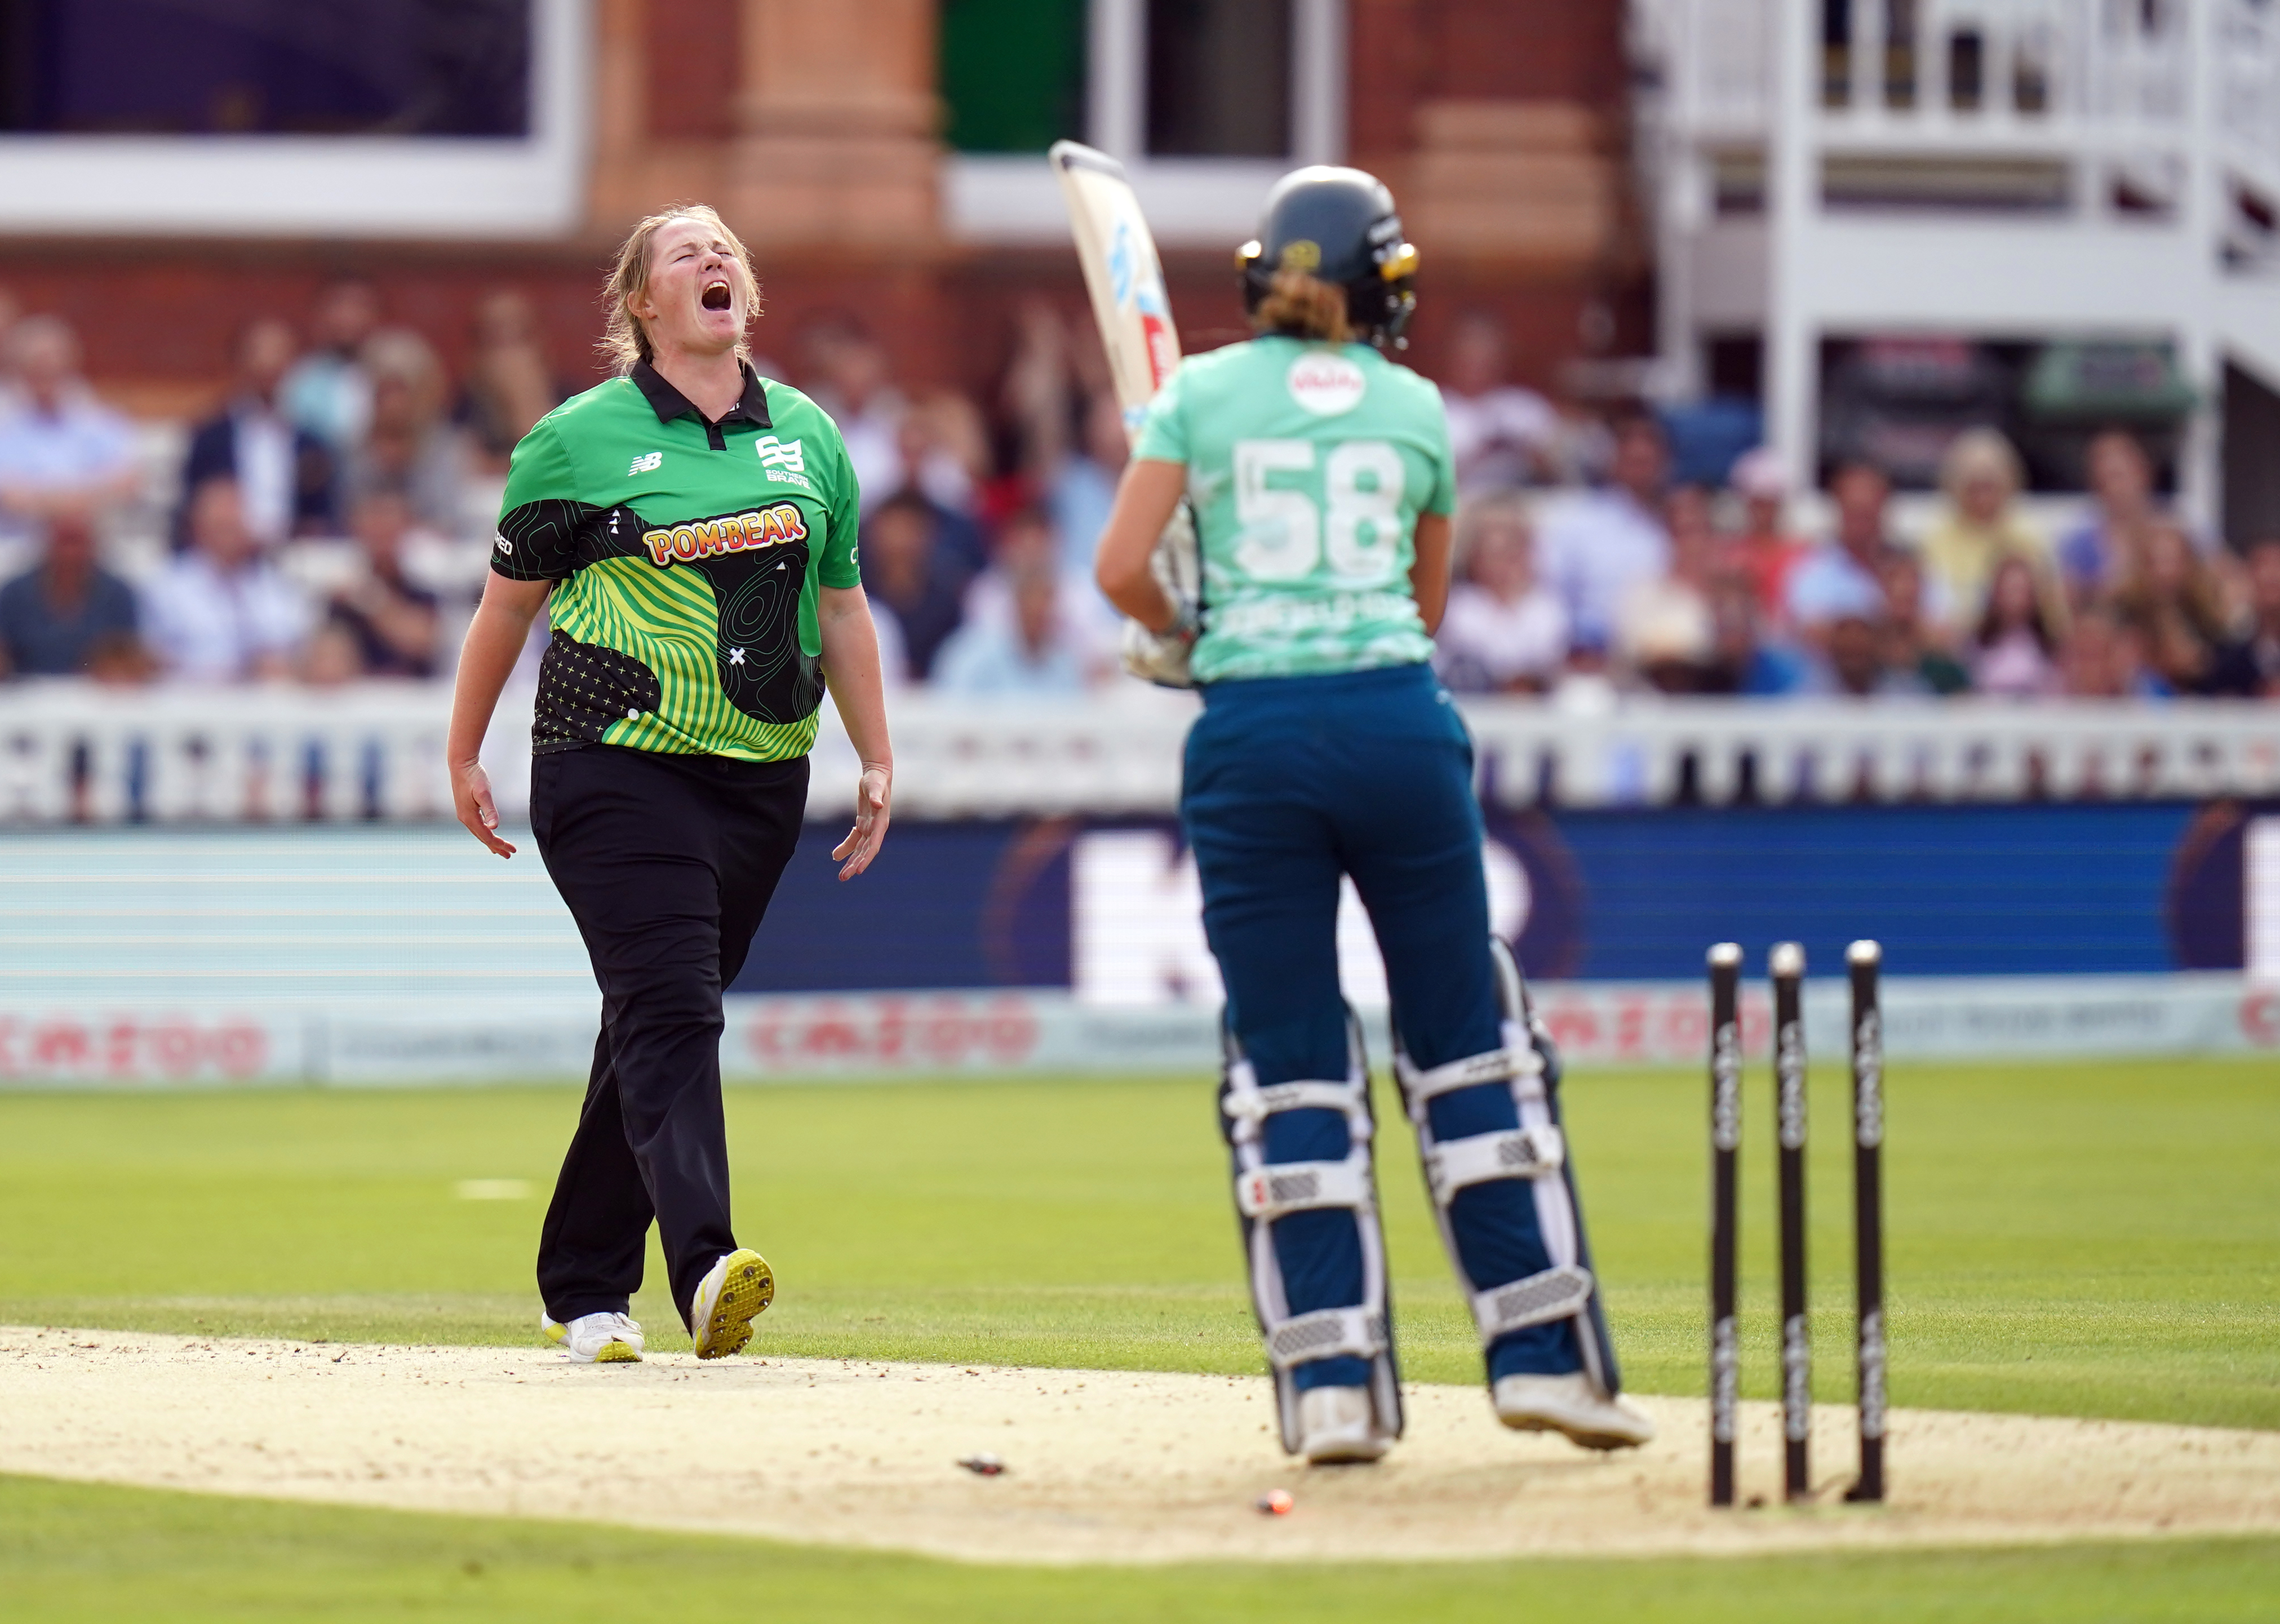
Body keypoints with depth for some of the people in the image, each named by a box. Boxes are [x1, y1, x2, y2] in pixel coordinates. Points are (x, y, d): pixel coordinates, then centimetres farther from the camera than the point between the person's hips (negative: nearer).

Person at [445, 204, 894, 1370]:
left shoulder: (807, 434, 11)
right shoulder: (579, 439, -2)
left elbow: (841, 606, 18)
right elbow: (509, 604, 6)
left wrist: (878, 760, 15)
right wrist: (463, 757, 9)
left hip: (762, 781, 5)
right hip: (619, 762, -5)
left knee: (665, 1021, 9)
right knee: (669, 1010, -18)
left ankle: (584, 1286, 19)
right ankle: (703, 1270, -32)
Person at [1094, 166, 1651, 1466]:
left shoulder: (1198, 393, 6)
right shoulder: (1417, 408, 11)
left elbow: (1123, 569, -2)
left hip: (1251, 736, 0)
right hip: (1398, 724, 0)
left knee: (1290, 1064, 4)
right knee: (1465, 1037, 9)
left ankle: (1331, 1383, -2)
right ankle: (1543, 1352, 7)